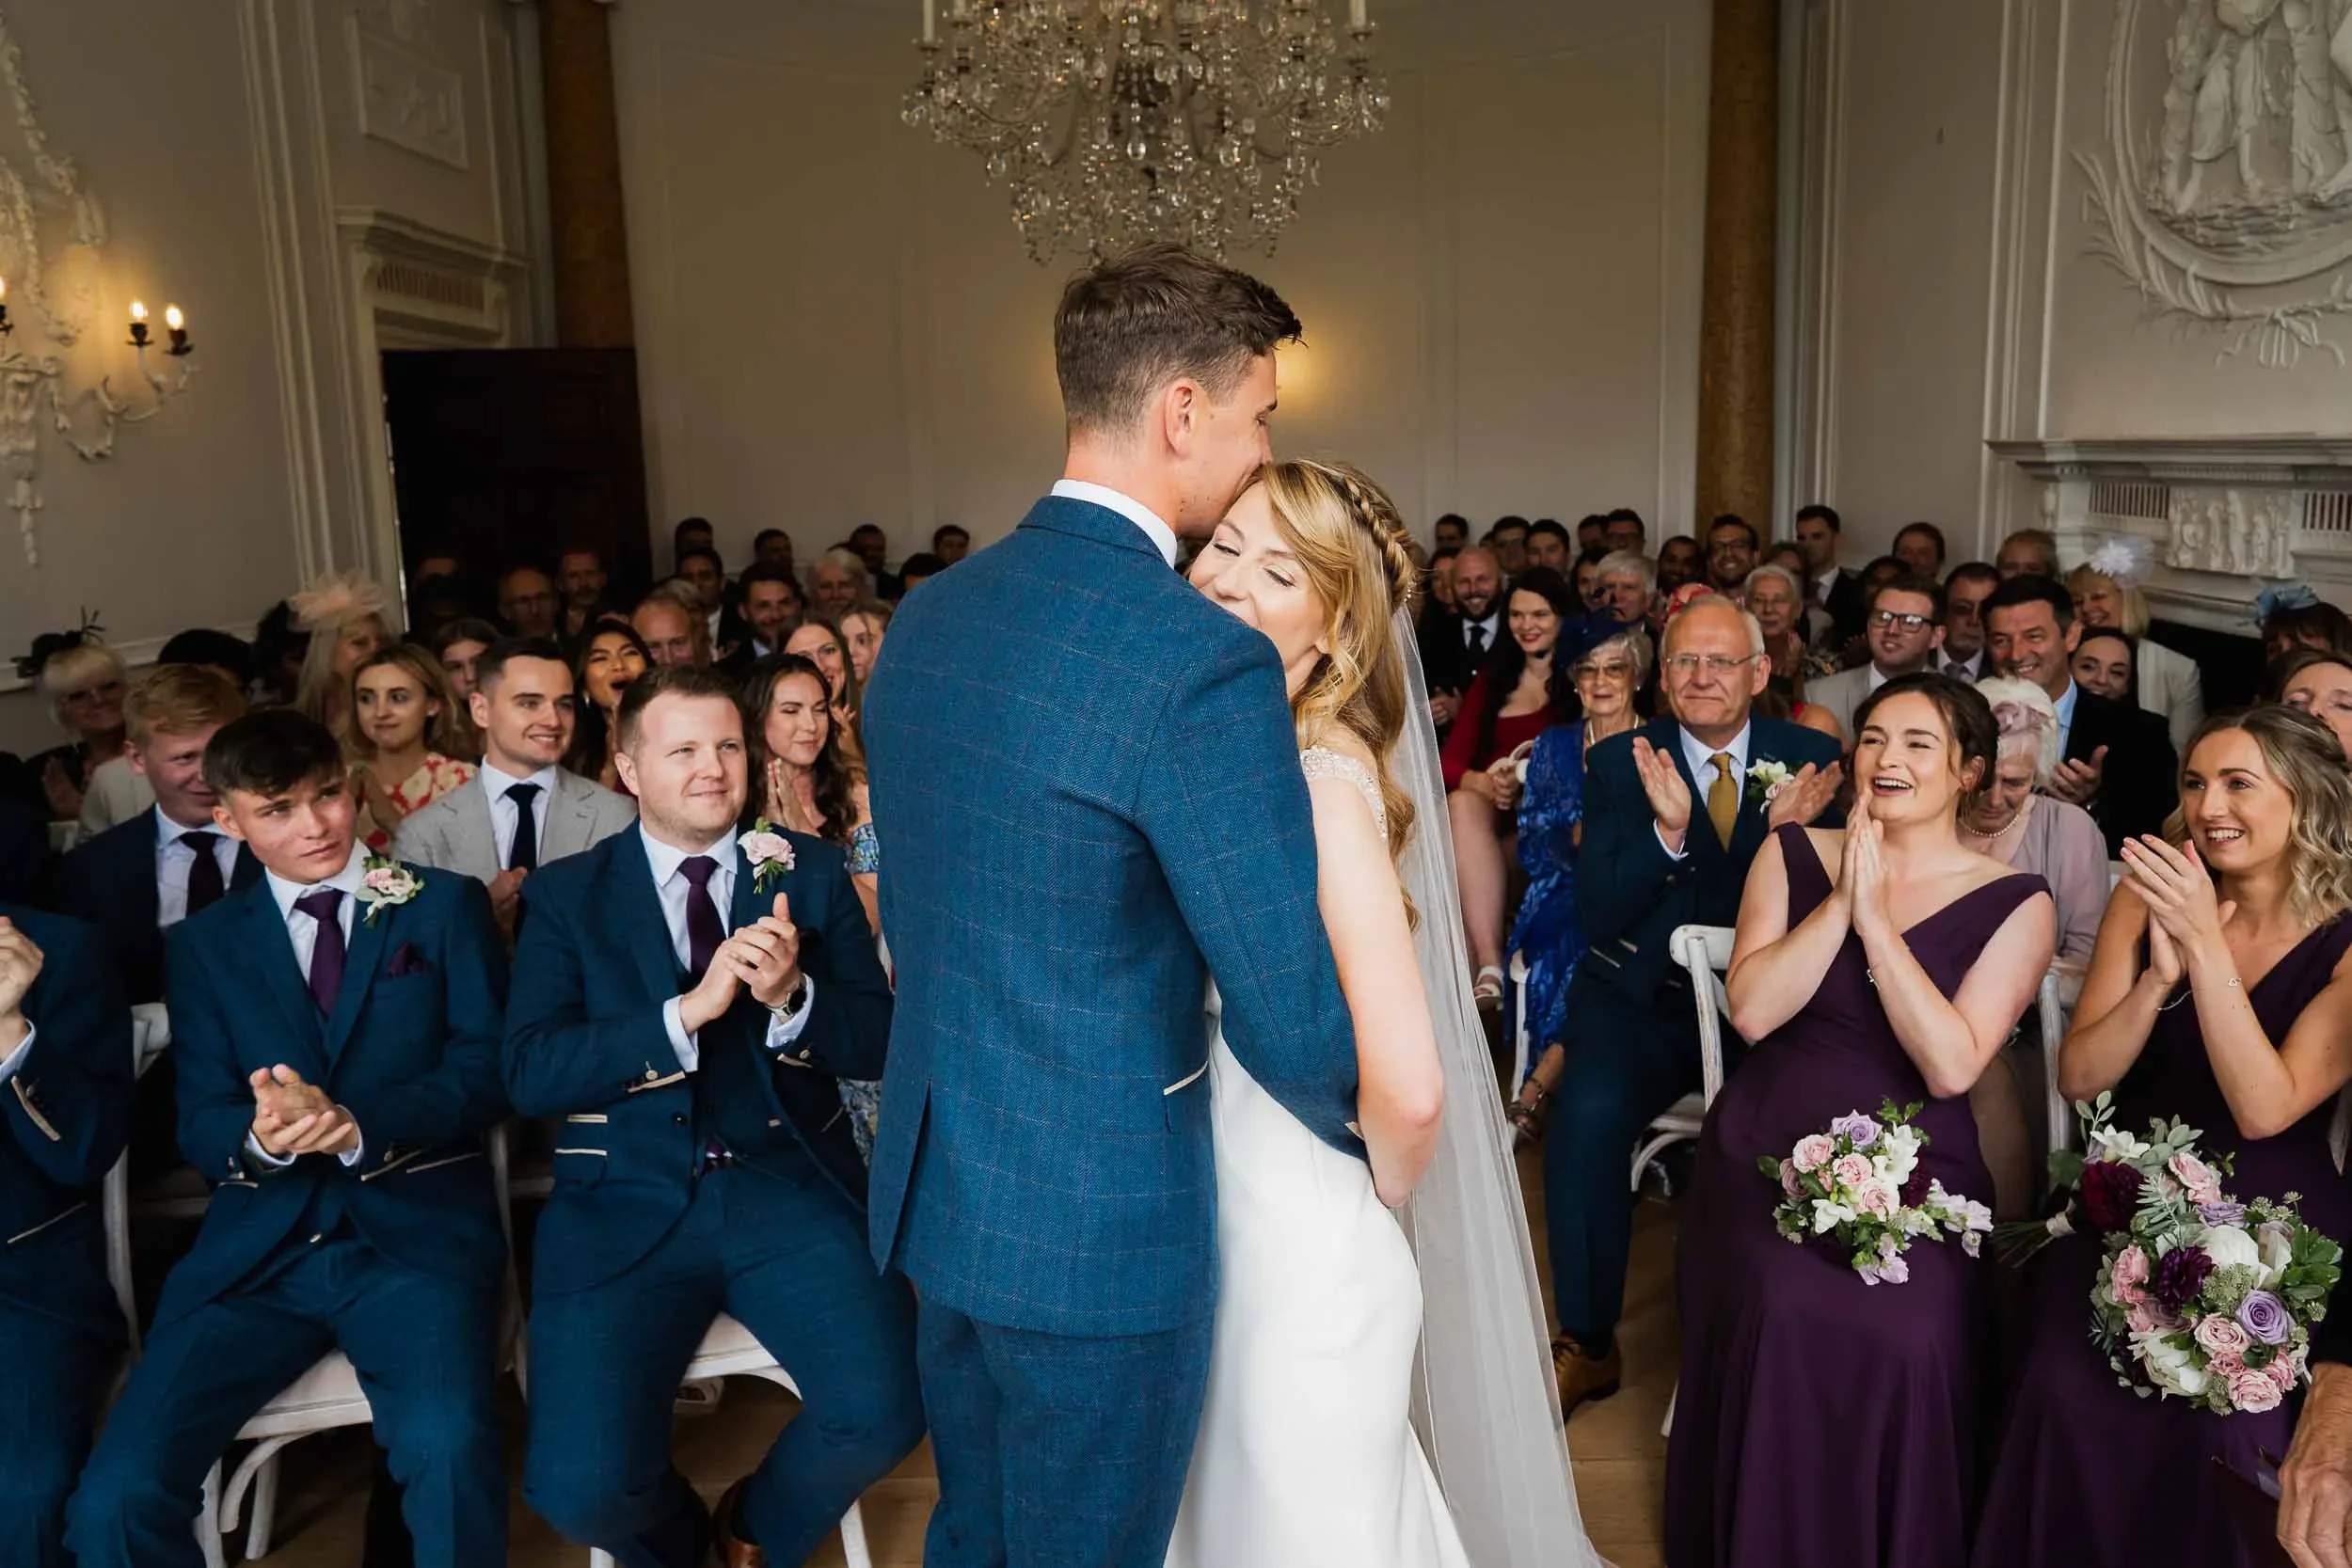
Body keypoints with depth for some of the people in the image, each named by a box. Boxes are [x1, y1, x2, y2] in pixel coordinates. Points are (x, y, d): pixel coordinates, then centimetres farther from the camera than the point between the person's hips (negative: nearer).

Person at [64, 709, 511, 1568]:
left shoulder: (445, 905, 9)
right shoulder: (205, 942, 16)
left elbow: (485, 1067, 0)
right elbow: (201, 1124, 8)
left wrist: (358, 1126, -19)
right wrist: (260, 1138, -17)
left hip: (416, 1229, -3)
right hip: (256, 1243, 3)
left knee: (449, 1447, -31)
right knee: (115, 1497, -18)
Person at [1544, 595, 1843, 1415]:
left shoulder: (1810, 757, 3)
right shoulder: (1618, 763, 1)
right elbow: (1596, 917, -7)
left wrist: (1790, 833, -22)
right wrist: (1665, 831, -24)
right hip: (1644, 999, 0)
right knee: (1587, 1116, -28)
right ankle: (1587, 1344, -5)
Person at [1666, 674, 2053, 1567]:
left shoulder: (2015, 904, 2)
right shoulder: (1793, 855, 8)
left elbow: (1952, 1066, -11)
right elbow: (1751, 1010, -5)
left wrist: (1875, 917, -13)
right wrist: (1839, 900, -10)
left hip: (1915, 1170, -1)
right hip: (1767, 1153, 1)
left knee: (1908, 1338, -28)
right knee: (1783, 1316, -26)